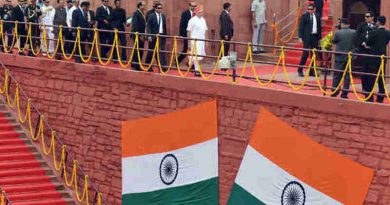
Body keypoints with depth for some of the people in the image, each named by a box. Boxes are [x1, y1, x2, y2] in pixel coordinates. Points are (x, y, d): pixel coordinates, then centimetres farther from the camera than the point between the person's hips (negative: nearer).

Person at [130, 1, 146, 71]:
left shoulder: (143, 14, 15)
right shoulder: (136, 14, -10)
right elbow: (135, 25, -16)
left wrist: (143, 35, 8)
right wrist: (139, 35, -19)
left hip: (141, 36, 8)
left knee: (141, 52, 7)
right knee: (137, 51, -7)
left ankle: (137, 66, 12)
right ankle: (134, 66, -1)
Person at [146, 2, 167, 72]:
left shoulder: (163, 16, 12)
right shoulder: (151, 16, -4)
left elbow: (165, 27, 14)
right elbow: (148, 26, -9)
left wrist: (165, 35, 10)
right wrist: (149, 36, -18)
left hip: (161, 36, 4)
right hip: (153, 36, -4)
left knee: (162, 51, -7)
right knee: (151, 52, 8)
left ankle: (163, 66, -12)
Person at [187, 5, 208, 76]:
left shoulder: (203, 20, 11)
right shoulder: (193, 20, -8)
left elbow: (205, 30, 16)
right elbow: (189, 31, -8)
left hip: (202, 40, 7)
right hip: (195, 40, -7)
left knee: (200, 55, 10)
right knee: (196, 55, -8)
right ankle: (197, 70, -7)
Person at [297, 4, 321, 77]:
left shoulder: (317, 16, 9)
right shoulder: (304, 16, -2)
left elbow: (319, 27, 14)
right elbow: (301, 27, -3)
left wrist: (319, 37, 9)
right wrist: (300, 37, -10)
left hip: (315, 37, 4)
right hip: (307, 37, -4)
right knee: (305, 53, -6)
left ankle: (312, 71, 10)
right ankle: (300, 70, 1)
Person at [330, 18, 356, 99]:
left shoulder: (338, 33, -11)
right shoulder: (354, 33, -6)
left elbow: (333, 41, 3)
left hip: (340, 57, -1)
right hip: (350, 57, 1)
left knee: (337, 75, 9)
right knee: (347, 76, 6)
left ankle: (334, 92, 10)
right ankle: (344, 94, 5)